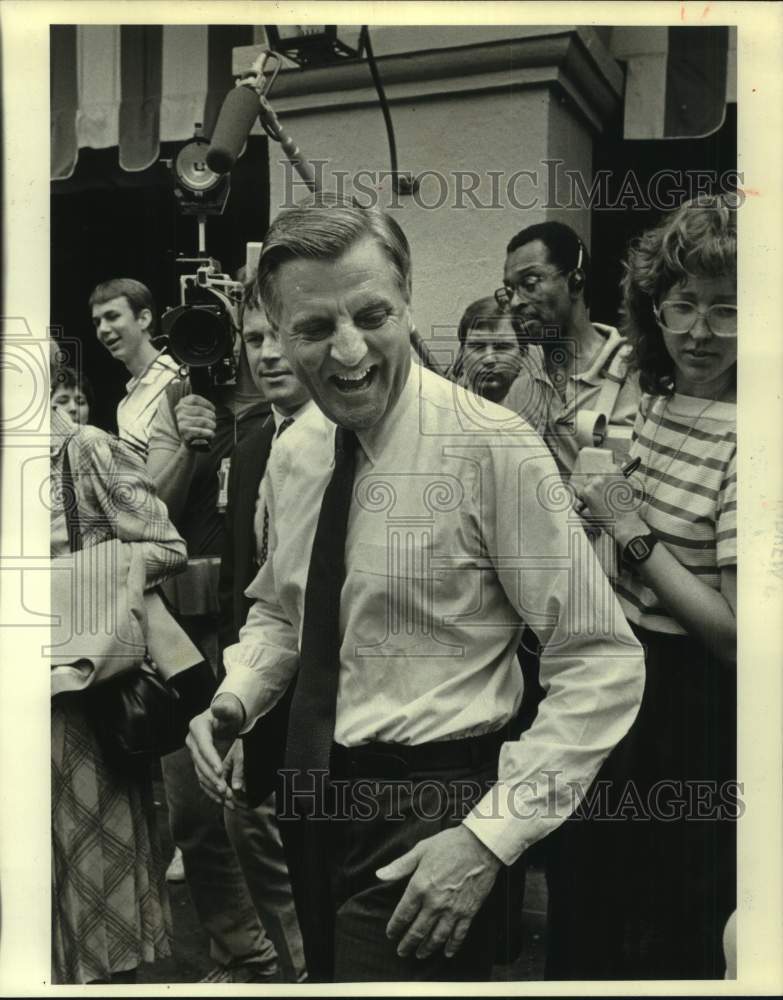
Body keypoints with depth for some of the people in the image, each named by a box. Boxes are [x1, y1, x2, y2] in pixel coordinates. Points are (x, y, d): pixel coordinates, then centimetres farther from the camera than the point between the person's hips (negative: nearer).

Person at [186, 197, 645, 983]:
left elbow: (604, 663, -19)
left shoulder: (493, 450, -21)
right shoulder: (292, 454, 0)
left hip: (427, 812, -6)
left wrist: (491, 835, -22)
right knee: (328, 971, 26)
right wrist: (235, 697, -4)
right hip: (311, 794, 7)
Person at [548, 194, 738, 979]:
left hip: (692, 714, -8)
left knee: (663, 939, 16)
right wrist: (590, 479, -1)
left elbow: (740, 635, -24)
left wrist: (631, 531, -23)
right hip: (619, 682, 8)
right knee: (586, 908, 27)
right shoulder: (656, 400, 3)